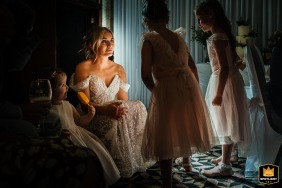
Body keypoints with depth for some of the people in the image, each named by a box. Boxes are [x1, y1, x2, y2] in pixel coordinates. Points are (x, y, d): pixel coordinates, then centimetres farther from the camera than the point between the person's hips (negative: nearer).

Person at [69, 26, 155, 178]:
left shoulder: (119, 70, 10)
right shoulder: (83, 68, -6)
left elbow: (124, 101, 5)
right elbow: (85, 104, -11)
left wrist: (120, 109, -21)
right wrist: (106, 110, -31)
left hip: (112, 113, 5)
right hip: (92, 118, -4)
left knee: (138, 107, -22)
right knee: (113, 121, -33)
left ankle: (135, 162, -13)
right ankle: (119, 166, -16)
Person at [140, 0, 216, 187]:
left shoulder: (149, 40, -7)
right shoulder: (179, 37, 9)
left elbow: (146, 75, -12)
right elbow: (193, 67, 13)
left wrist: (156, 90, 7)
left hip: (166, 90, -6)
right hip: (188, 86, 6)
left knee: (165, 137, 5)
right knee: (186, 125, 28)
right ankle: (187, 160, 50)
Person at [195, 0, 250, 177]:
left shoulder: (217, 38, -22)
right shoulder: (223, 34, 8)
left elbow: (224, 67, -26)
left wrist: (218, 94, -23)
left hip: (224, 82, -10)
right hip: (228, 79, 10)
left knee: (226, 123, -2)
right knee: (226, 122, 20)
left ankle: (225, 166, 8)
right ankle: (226, 156, 36)